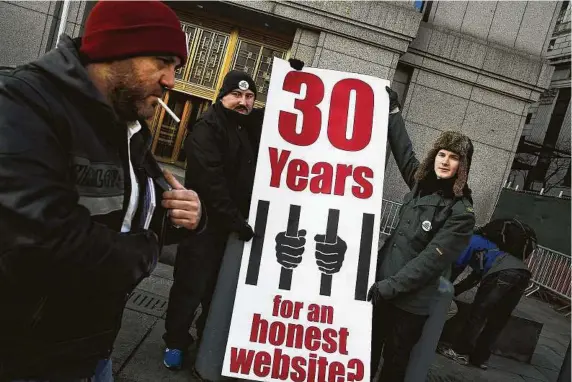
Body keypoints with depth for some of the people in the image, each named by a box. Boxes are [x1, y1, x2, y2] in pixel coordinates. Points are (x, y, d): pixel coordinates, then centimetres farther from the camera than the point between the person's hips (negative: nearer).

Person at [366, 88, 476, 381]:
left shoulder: (460, 212, -13)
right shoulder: (422, 183, 3)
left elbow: (430, 261, -17)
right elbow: (404, 152, 16)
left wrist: (390, 286, -19)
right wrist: (393, 109, 22)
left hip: (411, 301, -5)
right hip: (382, 287, 5)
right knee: (367, 354, 17)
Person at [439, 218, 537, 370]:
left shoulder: (472, 240, 19)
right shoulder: (484, 243, 40)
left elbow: (457, 267, 11)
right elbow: (477, 275, 38)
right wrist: (453, 291, 37)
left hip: (503, 271, -8)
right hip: (523, 273, 8)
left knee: (479, 312, 0)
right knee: (497, 320, 12)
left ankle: (461, 352, 4)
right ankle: (480, 358, 17)